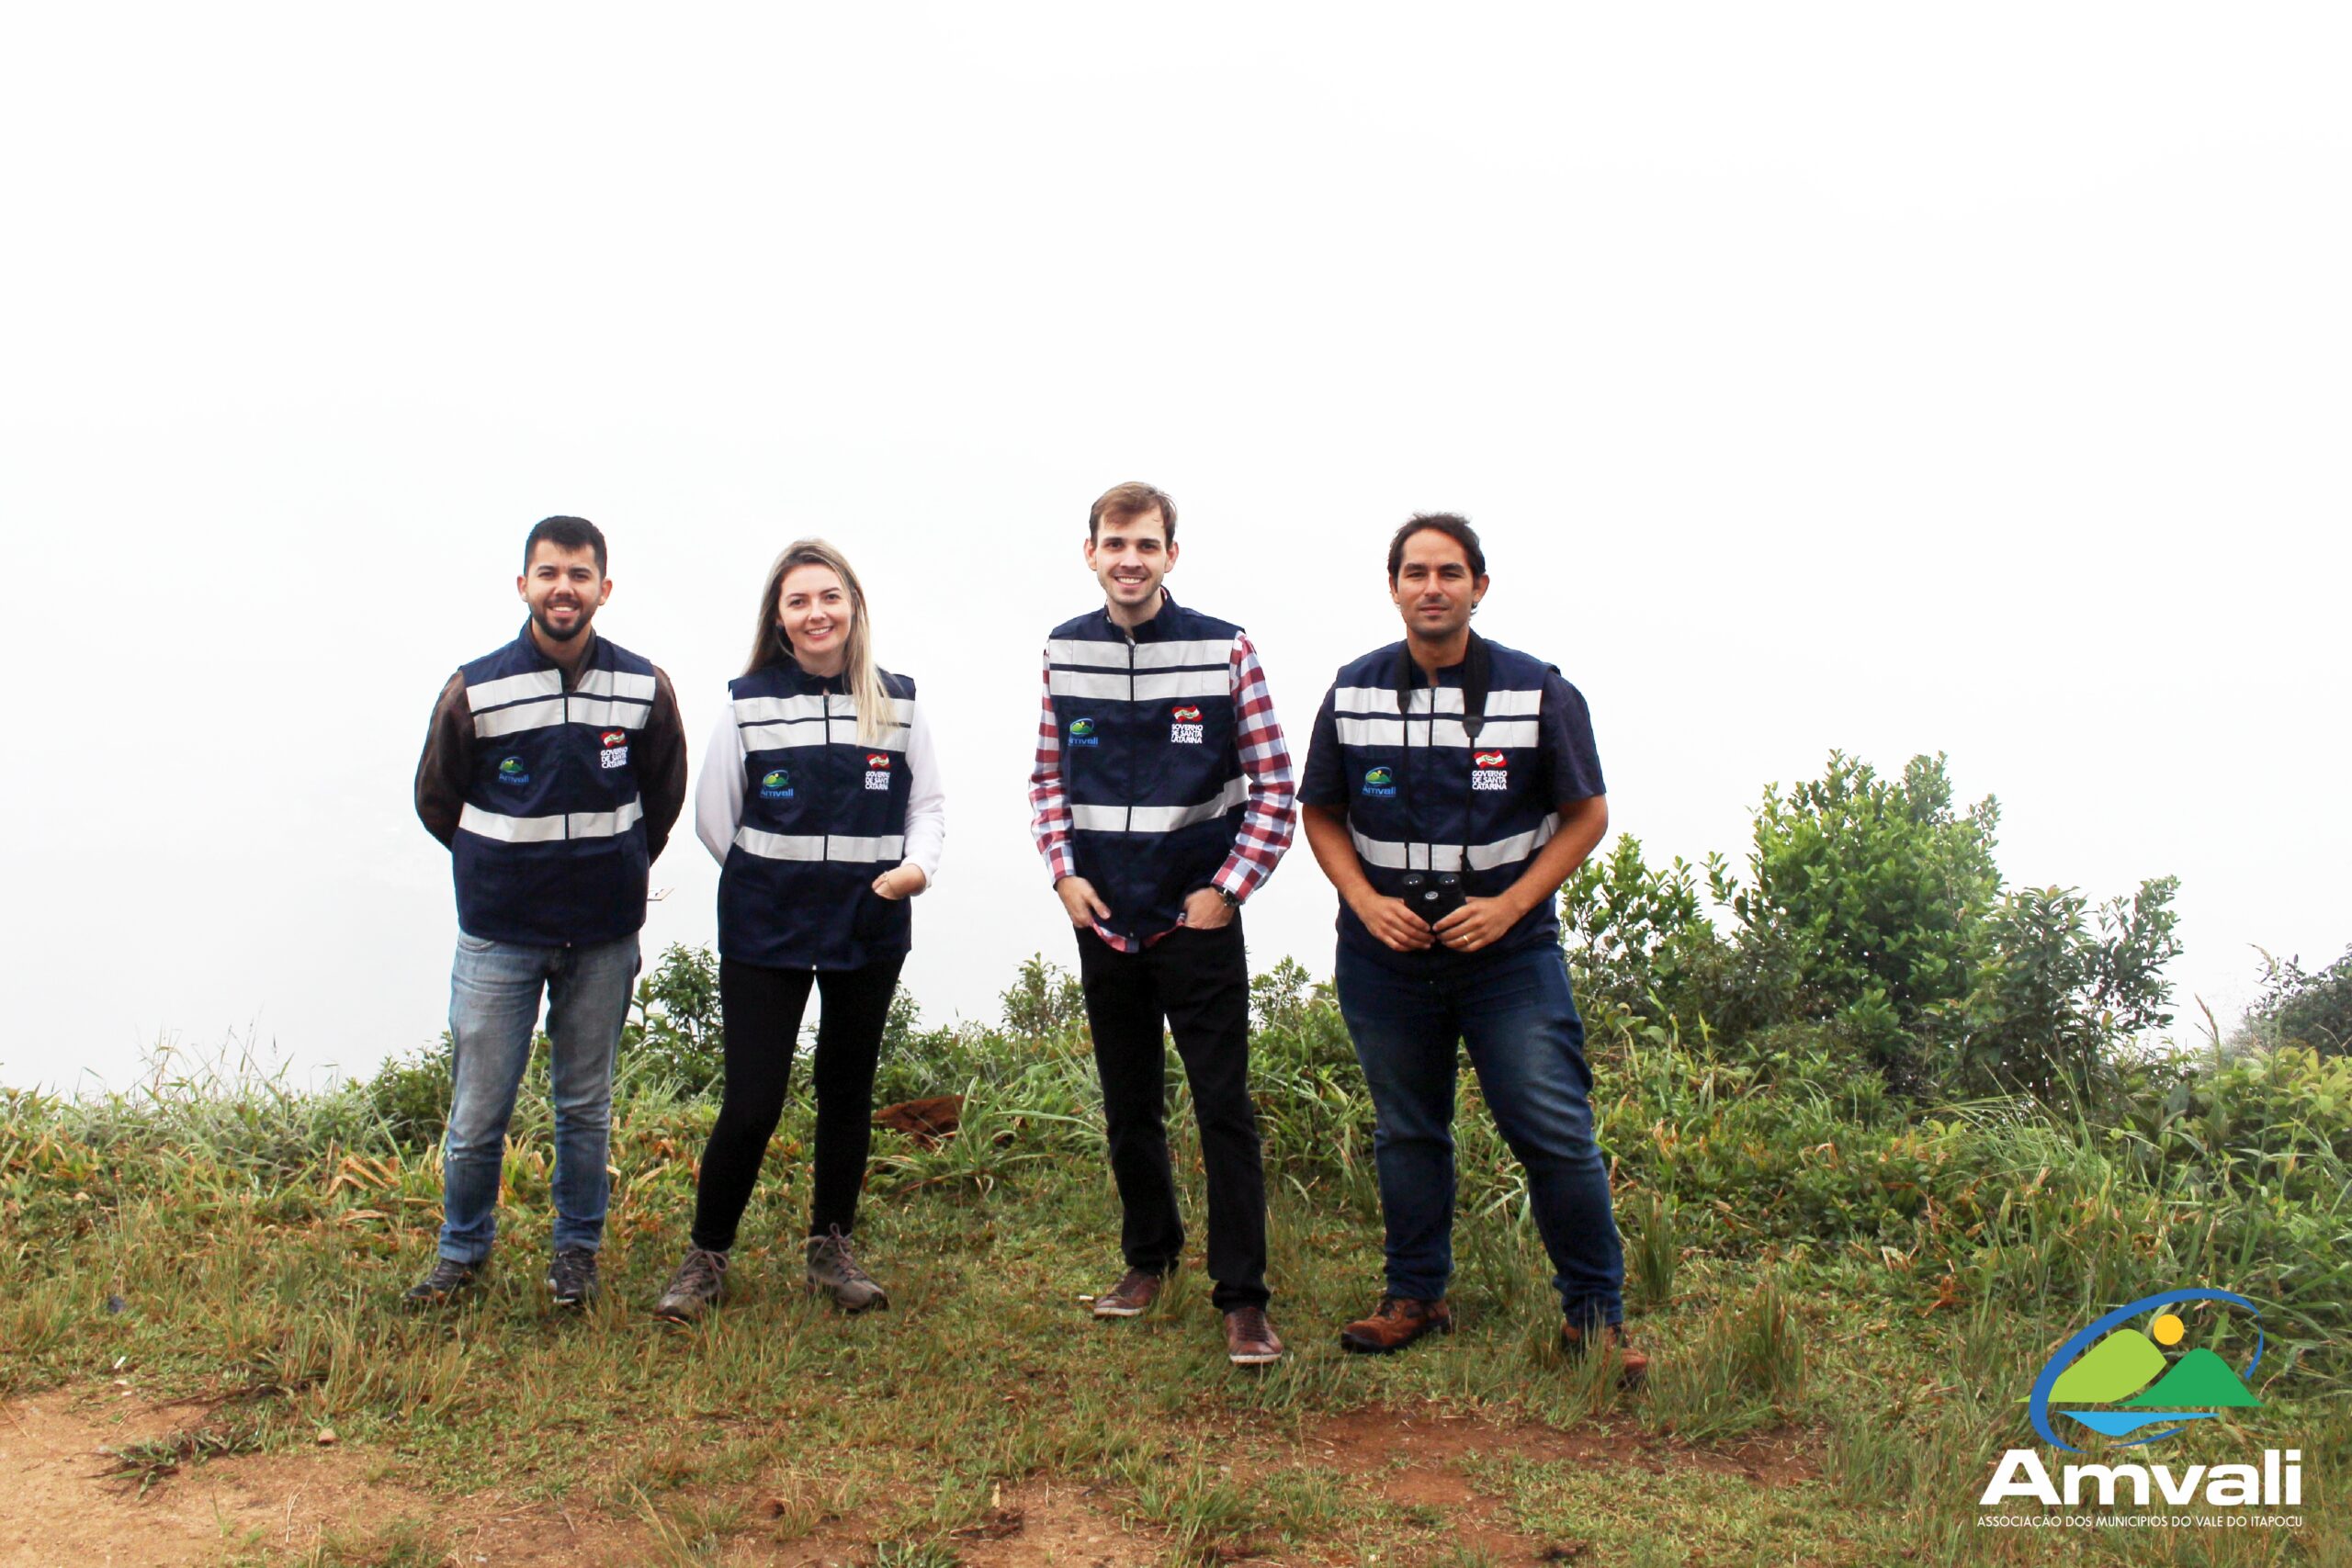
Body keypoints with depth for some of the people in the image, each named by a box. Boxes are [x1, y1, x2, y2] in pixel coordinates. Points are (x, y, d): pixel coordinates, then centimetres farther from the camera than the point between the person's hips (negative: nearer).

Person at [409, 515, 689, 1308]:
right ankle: (463, 1249, 28)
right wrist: (506, 863, 12)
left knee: (586, 1107, 12)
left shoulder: (645, 690, -3)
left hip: (604, 937, 1)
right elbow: (436, 798, 7)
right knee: (478, 1112, 5)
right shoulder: (475, 690, -7)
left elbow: (663, 797, 13)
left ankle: (577, 1250, 30)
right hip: (498, 936, -1)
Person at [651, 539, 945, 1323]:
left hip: (871, 931, 2)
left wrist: (918, 864, -12)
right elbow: (714, 818, 4)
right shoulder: (747, 702, -3)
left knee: (848, 1092, 13)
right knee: (751, 1103, -4)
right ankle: (705, 1257, 16)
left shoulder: (899, 702, 2)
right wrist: (771, 885, 4)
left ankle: (832, 1249, 30)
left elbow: (929, 802, 6)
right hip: (764, 932, -2)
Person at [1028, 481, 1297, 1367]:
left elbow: (1274, 787, -4)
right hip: (1104, 920, 4)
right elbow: (1048, 775, 13)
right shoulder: (1064, 652, 3)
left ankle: (1242, 1299, 6)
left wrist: (1229, 890, -9)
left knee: (1224, 1107, -3)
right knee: (1128, 1105, 15)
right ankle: (1149, 1256, 34)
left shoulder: (1224, 650, -7)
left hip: (1198, 919, -3)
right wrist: (1064, 872, 1)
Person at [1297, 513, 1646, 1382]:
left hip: (1510, 951, -2)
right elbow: (1320, 813, 9)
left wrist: (1509, 905, -11)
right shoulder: (1351, 692, 2)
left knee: (1557, 1134, -3)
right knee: (1406, 1133, 13)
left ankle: (1596, 1312, 12)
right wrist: (1366, 902, -7)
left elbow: (1587, 814, 1)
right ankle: (1415, 1296, 28)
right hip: (1386, 953, 2)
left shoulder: (1539, 691, -4)